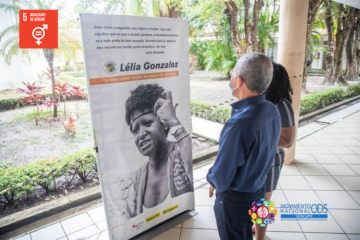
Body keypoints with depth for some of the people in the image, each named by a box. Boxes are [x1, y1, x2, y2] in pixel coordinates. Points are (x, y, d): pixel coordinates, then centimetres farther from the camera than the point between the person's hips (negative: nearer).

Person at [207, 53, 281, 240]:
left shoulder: (239, 123, -36)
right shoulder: (272, 111, -10)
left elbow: (221, 177, -27)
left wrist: (212, 180, -4)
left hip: (235, 198, -7)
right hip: (258, 190, 7)